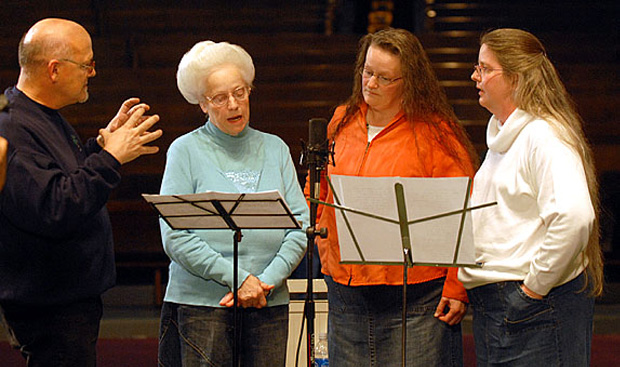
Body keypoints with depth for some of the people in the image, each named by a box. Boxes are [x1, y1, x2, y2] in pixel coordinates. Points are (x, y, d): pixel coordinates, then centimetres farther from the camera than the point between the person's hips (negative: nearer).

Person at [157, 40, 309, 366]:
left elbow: (300, 224, 7)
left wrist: (268, 281, -7)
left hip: (270, 304, 3)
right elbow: (175, 237, -7)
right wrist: (237, 278, -12)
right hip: (201, 303, -3)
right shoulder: (186, 151, 2)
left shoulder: (274, 149, 13)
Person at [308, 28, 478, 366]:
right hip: (345, 295, 5)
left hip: (417, 299, -5)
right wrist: (326, 249, 11)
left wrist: (456, 288, -11)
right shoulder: (342, 122, 11)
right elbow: (316, 193, 23)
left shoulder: (434, 133, -6)